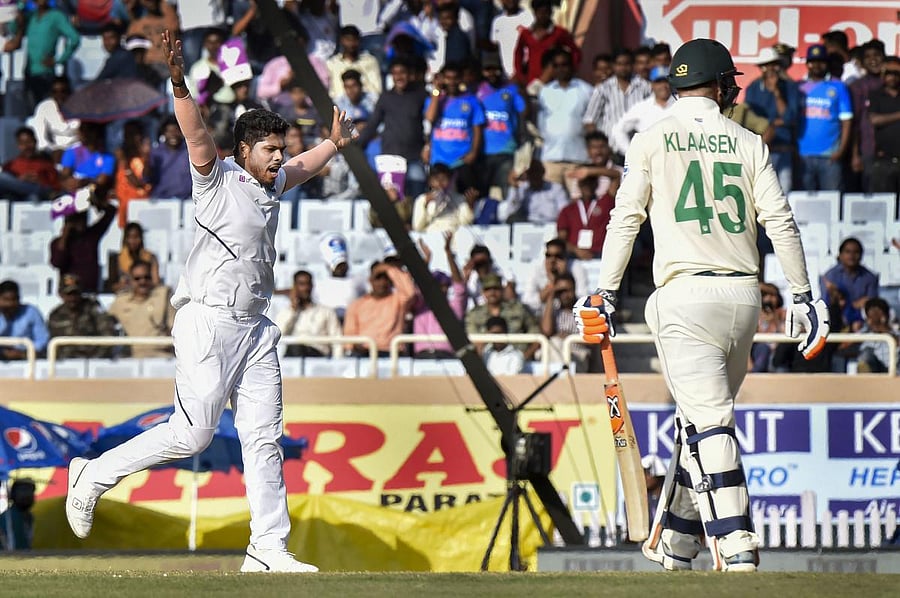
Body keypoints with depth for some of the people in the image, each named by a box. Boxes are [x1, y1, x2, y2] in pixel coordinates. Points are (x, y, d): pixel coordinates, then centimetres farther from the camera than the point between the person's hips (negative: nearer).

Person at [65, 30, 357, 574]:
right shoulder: (218, 177, -6)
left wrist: (335, 144, 50)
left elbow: (303, 167, 38)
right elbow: (197, 136, -24)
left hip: (254, 329, 8)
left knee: (265, 438, 2)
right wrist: (181, 86, -40)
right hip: (209, 320, -8)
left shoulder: (270, 183, 16)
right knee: (193, 433, -10)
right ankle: (94, 476, 6)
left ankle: (268, 548, 3)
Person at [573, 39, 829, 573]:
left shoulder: (652, 142, 5)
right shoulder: (749, 144, 10)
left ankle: (736, 550, -23)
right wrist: (804, 296, 9)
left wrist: (604, 296, 6)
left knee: (710, 424, -12)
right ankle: (677, 543, 22)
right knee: (703, 418, 16)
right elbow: (781, 222, 5)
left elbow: (626, 221, 2)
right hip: (743, 297, 3)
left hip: (686, 295, -3)